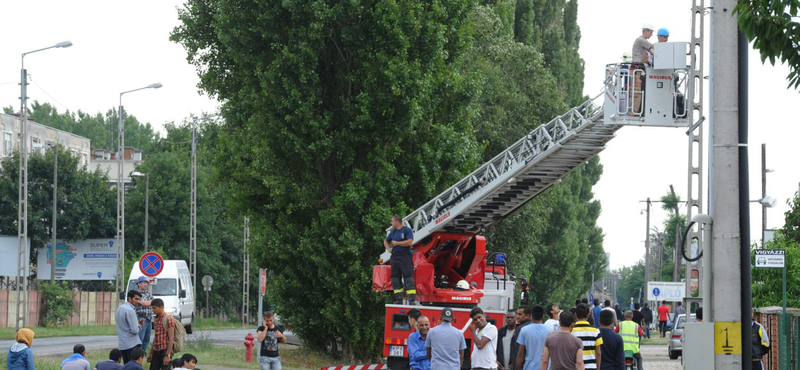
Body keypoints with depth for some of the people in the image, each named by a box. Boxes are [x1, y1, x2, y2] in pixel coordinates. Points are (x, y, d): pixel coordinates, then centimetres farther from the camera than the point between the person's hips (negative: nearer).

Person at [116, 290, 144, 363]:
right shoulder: (130, 310, -14)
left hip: (122, 345, 9)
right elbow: (135, 331, -18)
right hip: (132, 345, -9)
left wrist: (137, 322, 13)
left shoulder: (119, 309, 14)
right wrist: (139, 325, 3)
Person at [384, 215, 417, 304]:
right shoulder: (393, 232, 16)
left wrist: (396, 243, -9)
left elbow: (409, 242, -17)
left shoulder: (407, 230, -4)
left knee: (408, 278, -12)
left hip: (405, 257, -7)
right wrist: (388, 249, 11)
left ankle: (412, 300, -16)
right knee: (395, 279, 5)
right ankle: (399, 300, 10)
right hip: (395, 256, 7)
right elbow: (386, 241, 31)